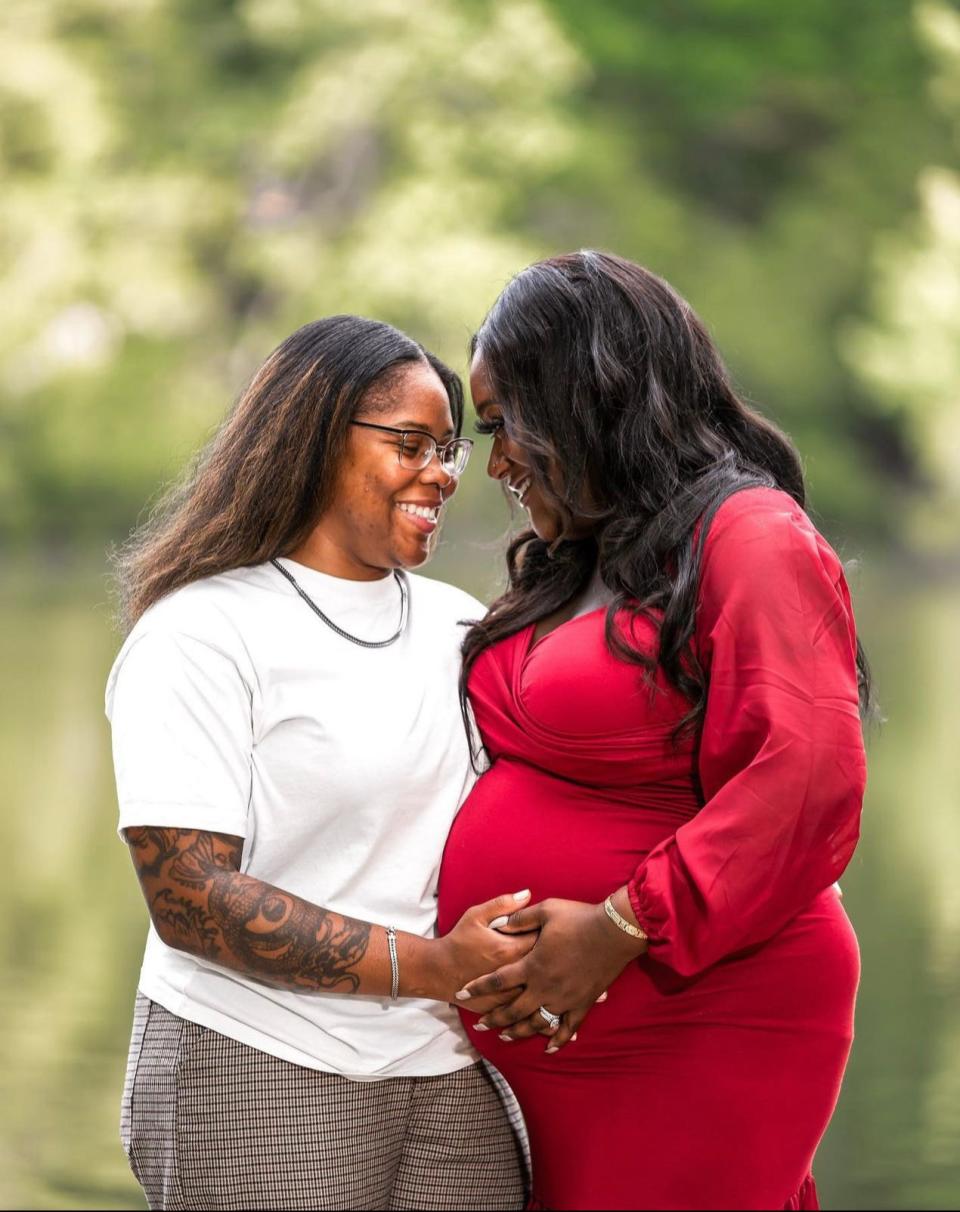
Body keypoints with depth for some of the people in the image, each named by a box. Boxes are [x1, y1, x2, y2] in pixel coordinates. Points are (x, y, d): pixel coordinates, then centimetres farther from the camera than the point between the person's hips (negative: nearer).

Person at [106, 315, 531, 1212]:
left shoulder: (458, 626, 15)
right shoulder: (203, 633, -7)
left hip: (451, 1072, 6)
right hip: (258, 1072, -5)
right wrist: (429, 967, -20)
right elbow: (189, 899, -15)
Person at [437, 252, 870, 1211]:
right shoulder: (570, 567, 17)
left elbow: (808, 783, -21)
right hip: (551, 1043, 8)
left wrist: (623, 929, -22)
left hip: (693, 1040, -8)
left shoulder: (751, 539, -11)